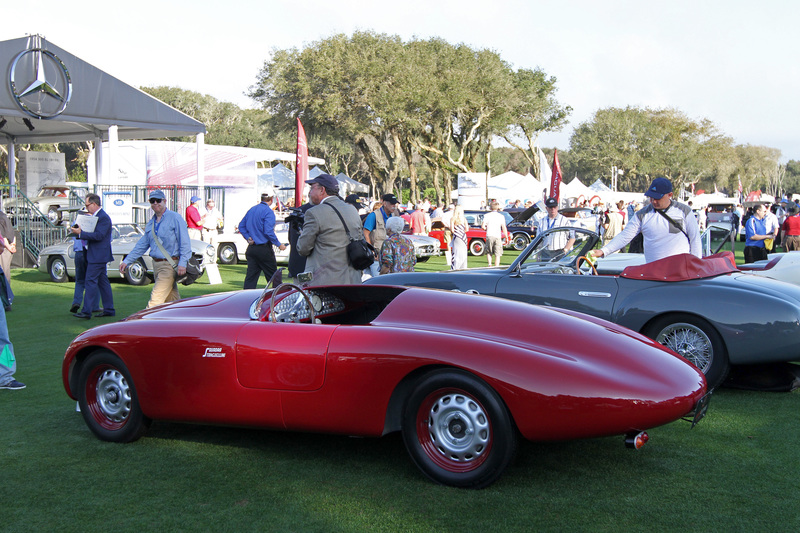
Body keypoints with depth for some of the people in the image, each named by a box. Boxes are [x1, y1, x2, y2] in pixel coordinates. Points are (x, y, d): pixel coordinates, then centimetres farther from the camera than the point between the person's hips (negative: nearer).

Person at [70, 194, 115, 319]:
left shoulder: (103, 217, -16)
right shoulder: (95, 216, 16)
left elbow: (99, 235, -24)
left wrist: (80, 233, -23)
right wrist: (79, 231, 3)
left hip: (98, 256, -10)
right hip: (97, 256, 10)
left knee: (90, 282, -9)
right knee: (103, 282, 12)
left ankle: (86, 311, -8)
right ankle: (109, 309, 16)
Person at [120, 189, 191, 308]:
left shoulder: (175, 218, -6)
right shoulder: (151, 222, 16)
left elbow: (185, 243, -11)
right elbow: (142, 245, 19)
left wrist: (182, 263, -19)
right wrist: (127, 261, 12)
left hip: (170, 265, -7)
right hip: (156, 265, 7)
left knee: (156, 298, -13)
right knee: (172, 298, 11)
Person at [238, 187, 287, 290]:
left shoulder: (251, 210, 11)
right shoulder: (268, 212, -12)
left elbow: (241, 226, 15)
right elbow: (268, 232, -21)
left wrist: (248, 238, 8)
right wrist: (279, 244, -12)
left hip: (251, 248, 7)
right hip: (264, 249, -7)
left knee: (250, 277, 6)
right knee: (273, 277, 2)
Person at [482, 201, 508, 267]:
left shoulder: (487, 215, 3)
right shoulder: (501, 216, 4)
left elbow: (483, 226, -4)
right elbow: (504, 228, 1)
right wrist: (506, 237, 8)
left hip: (489, 236, 0)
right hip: (498, 236, 0)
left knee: (488, 252, 16)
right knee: (497, 254, 4)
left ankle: (490, 264, -6)